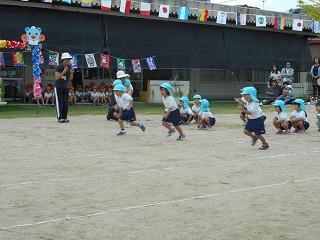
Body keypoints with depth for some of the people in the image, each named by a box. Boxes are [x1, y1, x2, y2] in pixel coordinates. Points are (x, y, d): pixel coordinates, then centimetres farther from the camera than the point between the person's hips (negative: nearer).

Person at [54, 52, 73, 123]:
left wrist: (71, 73, -13)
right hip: (58, 87, -6)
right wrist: (63, 72, -27)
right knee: (59, 103, -8)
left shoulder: (69, 67, 4)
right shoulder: (59, 67, -13)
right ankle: (60, 118, -8)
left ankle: (65, 117, 11)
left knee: (65, 103, 5)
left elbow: (71, 79, 6)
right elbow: (57, 77, -20)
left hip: (65, 87, 6)